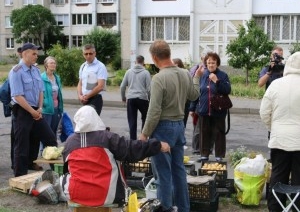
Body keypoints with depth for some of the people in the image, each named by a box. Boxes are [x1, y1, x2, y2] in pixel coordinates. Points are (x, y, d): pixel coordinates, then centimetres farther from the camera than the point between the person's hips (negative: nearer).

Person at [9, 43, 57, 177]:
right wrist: (33, 112, -16)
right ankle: (20, 176, 15)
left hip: (36, 112, 7)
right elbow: (18, 96, -19)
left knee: (50, 138, 10)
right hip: (22, 112, -7)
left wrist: (39, 109, 1)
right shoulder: (16, 72, -15)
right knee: (22, 145, 2)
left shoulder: (36, 70, 7)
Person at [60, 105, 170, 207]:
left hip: (76, 194, 1)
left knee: (65, 177, 30)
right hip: (106, 196, -1)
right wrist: (158, 146, -2)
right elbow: (131, 149, -7)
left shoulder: (70, 141, 4)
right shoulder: (107, 137, -5)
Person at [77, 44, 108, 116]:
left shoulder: (100, 66, -8)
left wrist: (87, 96, -8)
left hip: (95, 99, -7)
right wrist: (80, 95, 0)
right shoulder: (83, 66, 14)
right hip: (85, 100, 7)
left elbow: (100, 86, -15)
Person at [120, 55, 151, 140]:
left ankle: (133, 140, 5)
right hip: (142, 99, -2)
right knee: (145, 118, 18)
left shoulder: (129, 71, 6)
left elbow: (122, 86, 6)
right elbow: (149, 88, -6)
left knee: (132, 121, 6)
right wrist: (149, 98, 8)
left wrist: (123, 97, 20)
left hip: (130, 99, 2)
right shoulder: (146, 72, -2)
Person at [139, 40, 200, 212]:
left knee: (163, 172, 3)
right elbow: (194, 95, 19)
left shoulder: (159, 78, -20)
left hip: (163, 127, -7)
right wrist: (197, 77, 34)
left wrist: (145, 134, -9)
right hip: (180, 125, 7)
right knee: (179, 169, 16)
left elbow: (154, 111, -20)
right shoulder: (185, 74, 1)